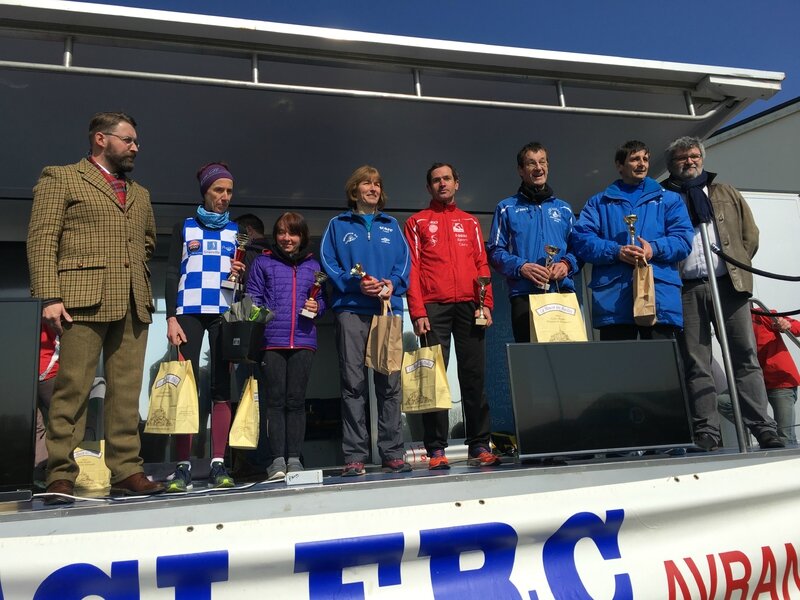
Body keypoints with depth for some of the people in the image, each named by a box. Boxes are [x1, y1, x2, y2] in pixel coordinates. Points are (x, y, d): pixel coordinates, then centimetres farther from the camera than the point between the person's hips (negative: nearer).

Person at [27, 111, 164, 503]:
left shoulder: (140, 195, 24)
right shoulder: (60, 178, 7)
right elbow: (42, 240, -2)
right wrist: (50, 297, -11)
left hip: (134, 305, 5)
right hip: (82, 301, -5)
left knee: (127, 393, 3)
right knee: (72, 390, -4)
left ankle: (125, 471, 8)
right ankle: (61, 477, 4)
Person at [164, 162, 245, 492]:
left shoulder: (236, 231, 16)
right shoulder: (184, 227, 11)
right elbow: (172, 274, 5)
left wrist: (241, 273, -5)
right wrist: (171, 318, -5)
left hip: (225, 313, 2)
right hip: (189, 312, -1)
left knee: (221, 386, -2)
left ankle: (218, 464, 1)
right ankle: (182, 466, -1)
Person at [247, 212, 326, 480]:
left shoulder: (312, 265, 17)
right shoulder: (262, 263, 11)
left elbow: (322, 298, 19)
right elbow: (253, 298, 6)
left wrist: (317, 306, -2)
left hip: (303, 340, 2)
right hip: (272, 340, -1)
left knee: (296, 400, 4)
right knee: (275, 399, -1)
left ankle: (294, 458, 9)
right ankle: (277, 460, 5)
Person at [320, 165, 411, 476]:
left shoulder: (391, 225, 20)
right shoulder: (338, 225, 13)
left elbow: (404, 263, 11)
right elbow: (328, 263, 3)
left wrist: (392, 284, -9)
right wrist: (355, 284, -12)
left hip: (388, 309, 2)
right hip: (351, 310, -2)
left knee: (389, 383, 0)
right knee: (353, 383, -4)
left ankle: (393, 453, 7)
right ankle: (354, 456, 2)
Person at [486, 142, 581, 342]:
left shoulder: (564, 209, 21)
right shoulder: (507, 208, 12)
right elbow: (494, 251, 4)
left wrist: (567, 264, -4)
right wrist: (521, 267, -13)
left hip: (563, 294, 2)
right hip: (524, 297, -2)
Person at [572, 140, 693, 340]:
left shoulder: (669, 199, 21)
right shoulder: (599, 202, 19)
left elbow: (683, 239, 8)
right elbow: (582, 240, 4)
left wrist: (654, 249, -12)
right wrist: (616, 251, -13)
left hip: (659, 292, 1)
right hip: (612, 296, 0)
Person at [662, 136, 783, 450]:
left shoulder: (727, 193, 20)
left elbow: (750, 233, 17)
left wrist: (737, 268, 7)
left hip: (728, 284, 2)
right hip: (686, 289, -1)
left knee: (746, 358, -1)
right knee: (696, 364, -1)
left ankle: (765, 431, 2)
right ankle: (706, 434, 2)